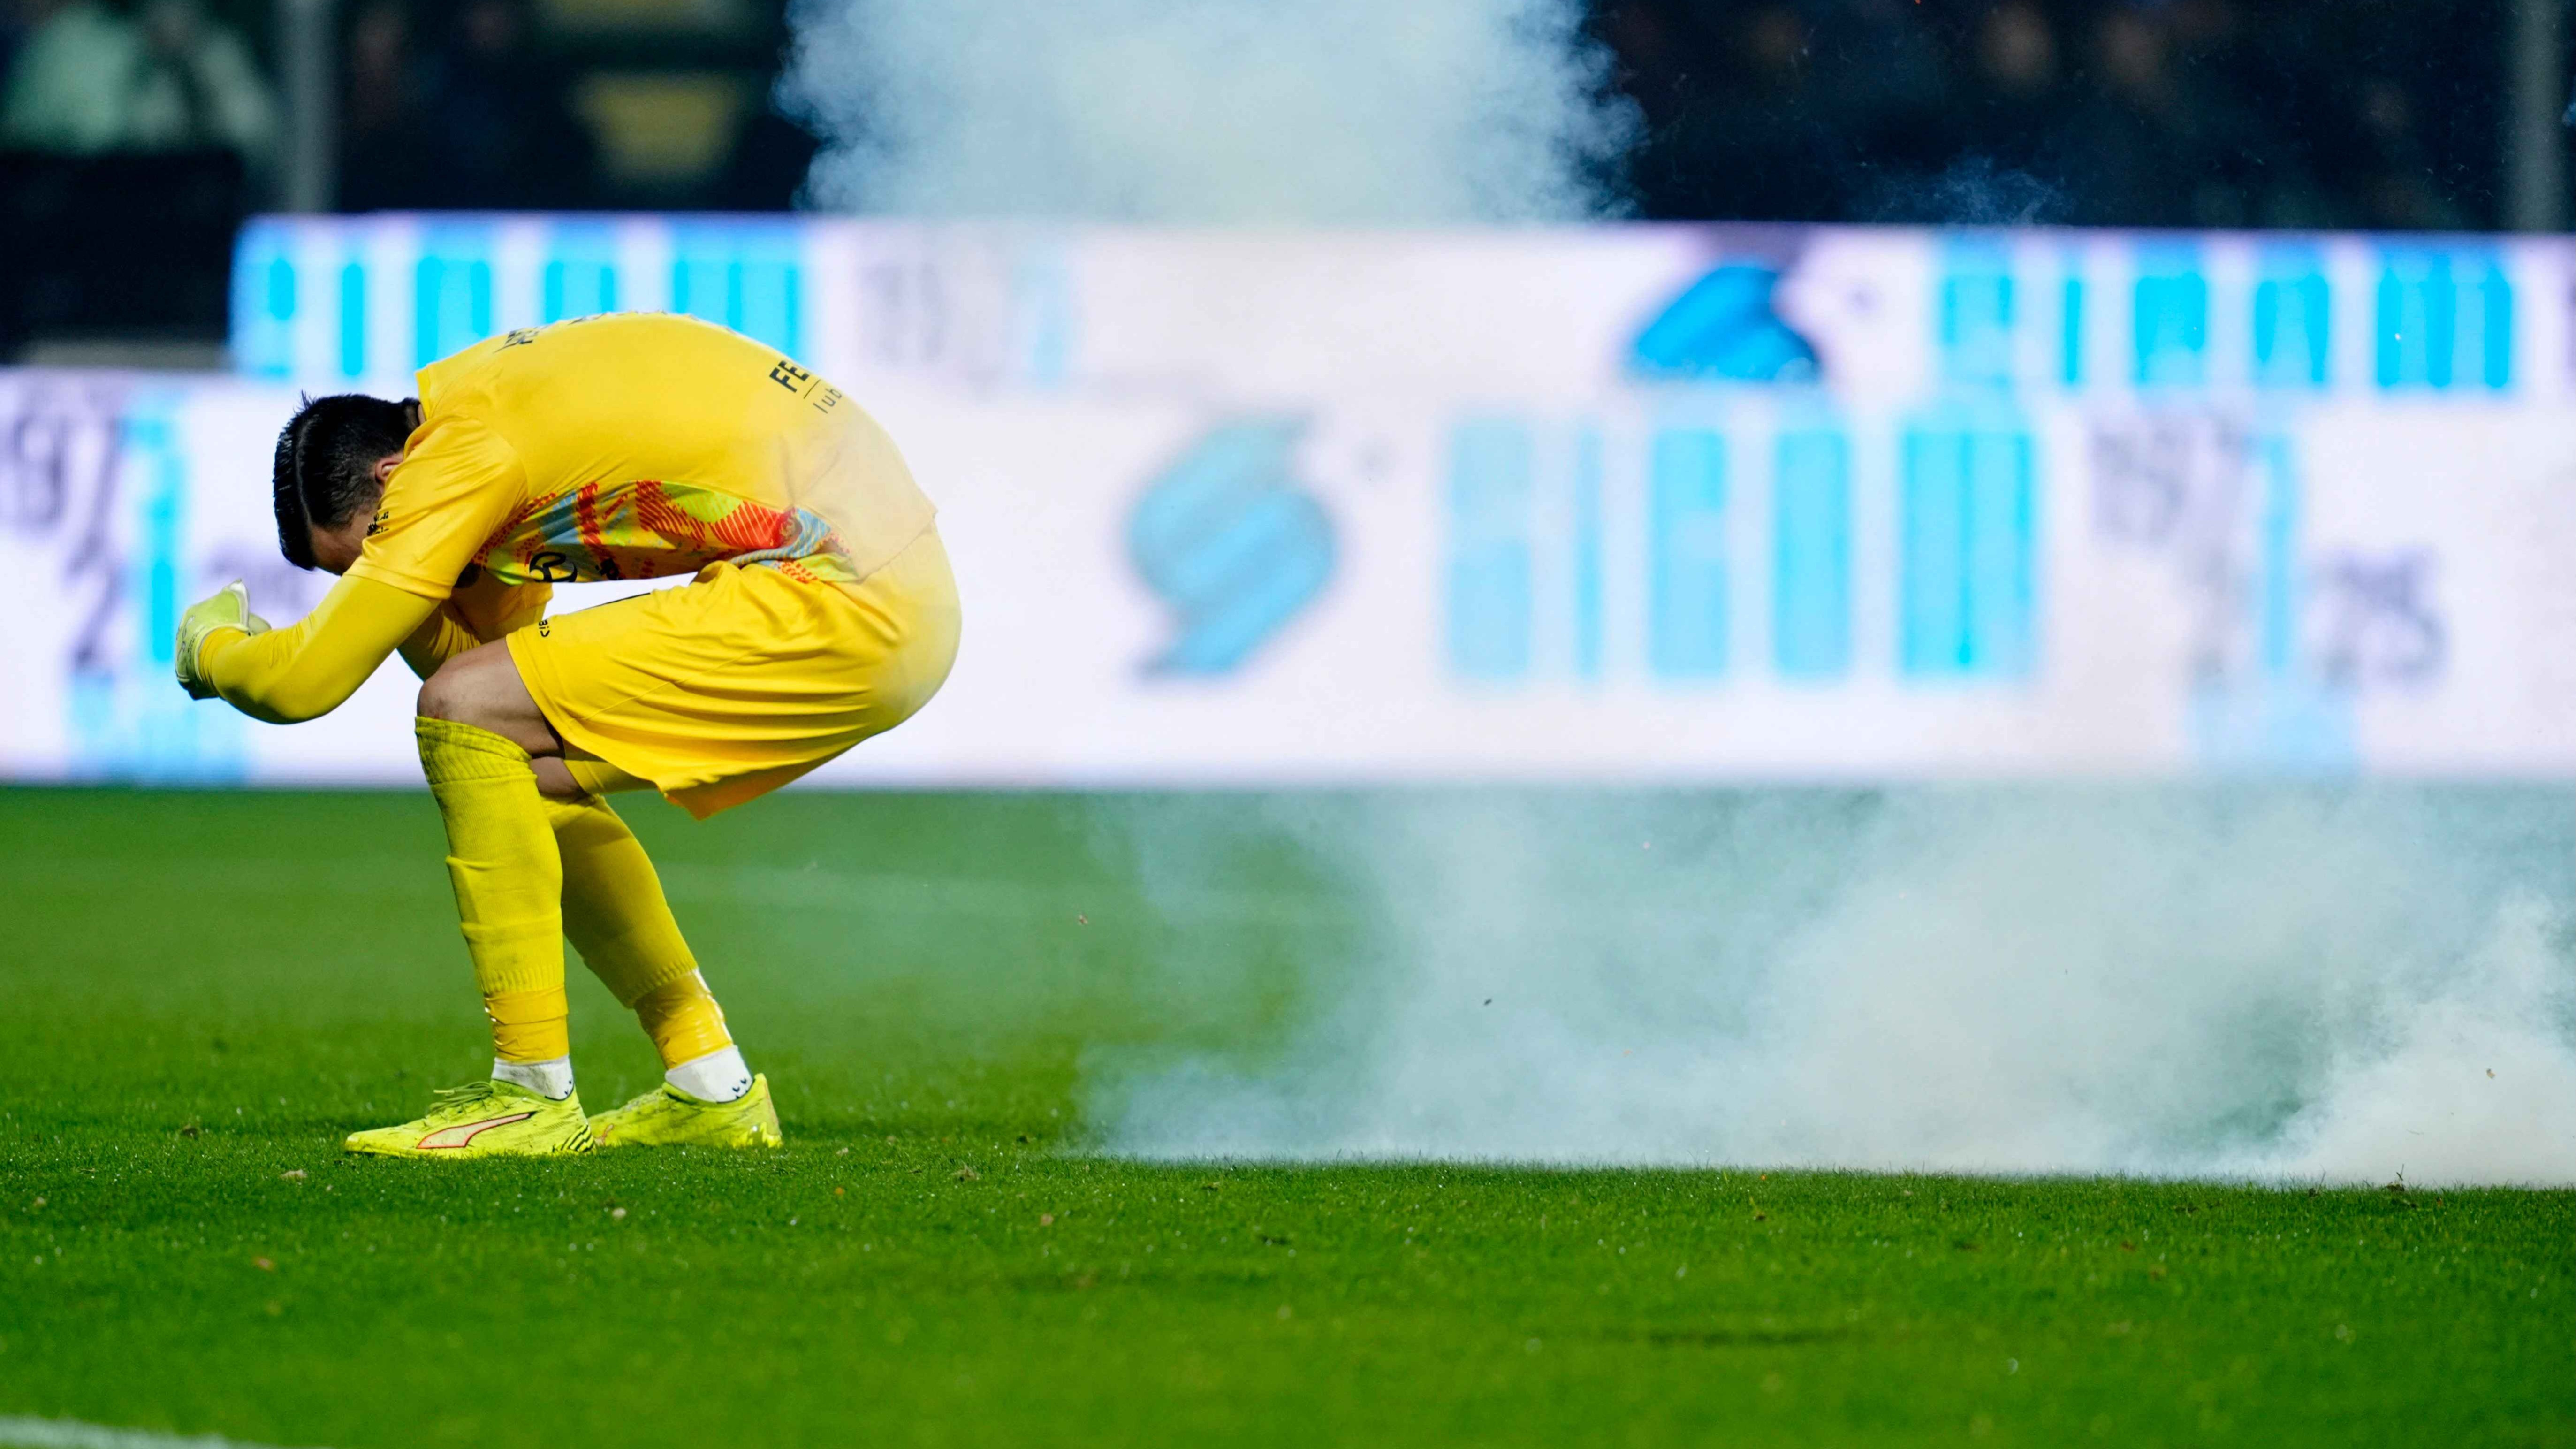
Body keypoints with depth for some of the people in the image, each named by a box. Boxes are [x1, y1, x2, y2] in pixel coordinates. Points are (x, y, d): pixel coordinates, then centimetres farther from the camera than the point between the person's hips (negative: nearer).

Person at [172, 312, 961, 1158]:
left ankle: (534, 1093, -6)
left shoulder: (460, 442, -12)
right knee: (526, 777, 17)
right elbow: (480, 644, 25)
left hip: (846, 608, -10)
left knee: (467, 713, -10)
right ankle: (712, 1089, 21)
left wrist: (209, 644, 10)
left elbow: (306, 681, -10)